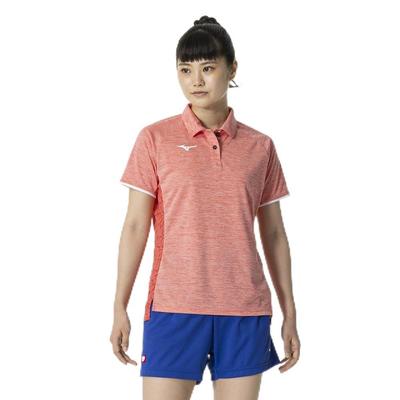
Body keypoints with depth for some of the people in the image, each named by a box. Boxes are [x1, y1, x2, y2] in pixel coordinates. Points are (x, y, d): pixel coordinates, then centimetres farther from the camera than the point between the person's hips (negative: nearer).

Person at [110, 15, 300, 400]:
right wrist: (120, 307, -2)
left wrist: (290, 313, 10)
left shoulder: (260, 147, 7)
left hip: (245, 310, 2)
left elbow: (274, 234, 11)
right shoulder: (155, 139, 2)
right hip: (174, 307, -2)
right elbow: (135, 225, 2)